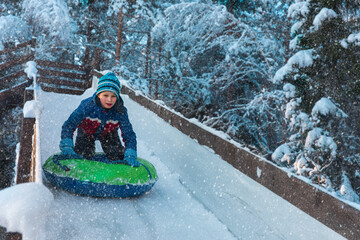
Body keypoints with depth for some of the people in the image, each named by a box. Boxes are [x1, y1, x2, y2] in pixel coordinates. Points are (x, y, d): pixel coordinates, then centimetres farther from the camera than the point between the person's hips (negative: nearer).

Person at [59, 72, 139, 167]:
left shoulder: (120, 111, -34)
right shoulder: (87, 106, -38)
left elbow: (129, 134, -30)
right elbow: (68, 125, -34)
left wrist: (130, 155, -46)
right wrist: (67, 147, -47)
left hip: (108, 134, 1)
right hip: (86, 132, -1)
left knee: (118, 157, -9)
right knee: (82, 156, -9)